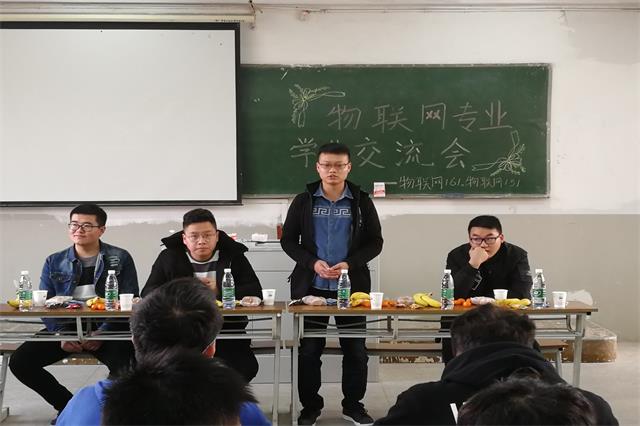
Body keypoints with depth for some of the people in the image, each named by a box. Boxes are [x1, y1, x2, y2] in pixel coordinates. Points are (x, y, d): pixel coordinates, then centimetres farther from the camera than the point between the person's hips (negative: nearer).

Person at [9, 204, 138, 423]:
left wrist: (103, 332, -19)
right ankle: (68, 406, 4)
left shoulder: (121, 259, 2)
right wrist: (61, 334, -15)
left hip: (108, 329, -3)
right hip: (66, 327, 4)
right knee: (19, 361, -14)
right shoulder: (54, 262, 11)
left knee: (124, 363, -33)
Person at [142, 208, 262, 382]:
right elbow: (148, 293, 1)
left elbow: (255, 292, 1)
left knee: (243, 367, -23)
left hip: (228, 329, 0)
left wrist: (219, 291, -12)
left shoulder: (233, 256, 8)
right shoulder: (169, 257, 9)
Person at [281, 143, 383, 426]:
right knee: (309, 350, 6)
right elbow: (288, 240, 2)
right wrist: (312, 263, -14)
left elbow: (375, 242, 2)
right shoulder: (303, 201, 1)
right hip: (310, 286, 0)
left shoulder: (361, 201, 1)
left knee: (355, 349, 8)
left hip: (352, 286, 0)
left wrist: (349, 264, -15)